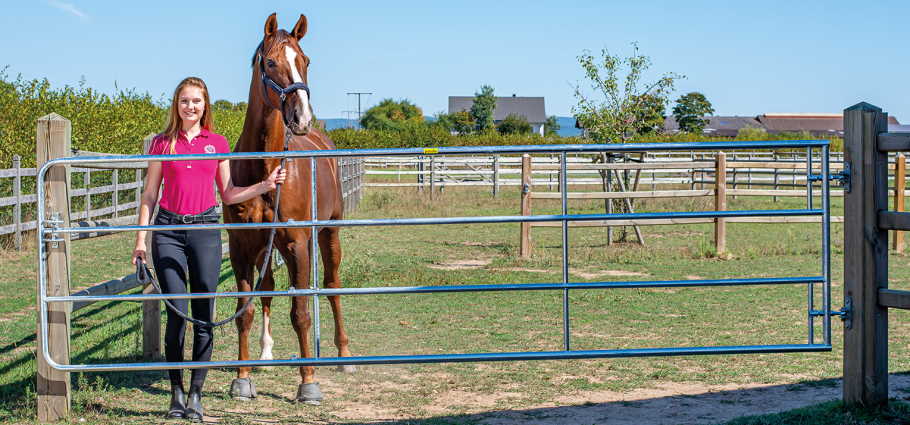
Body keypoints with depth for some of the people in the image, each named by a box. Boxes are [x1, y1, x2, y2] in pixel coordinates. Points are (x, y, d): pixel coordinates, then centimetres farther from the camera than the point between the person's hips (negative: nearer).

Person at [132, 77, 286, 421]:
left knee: (204, 316, 0)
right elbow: (149, 194, 7)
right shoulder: (163, 143, 5)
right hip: (169, 229, -1)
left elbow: (228, 195, 12)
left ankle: (196, 395, 8)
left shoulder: (218, 144, 8)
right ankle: (176, 393, 8)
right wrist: (141, 238, 1)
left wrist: (264, 186, -1)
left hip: (205, 228, 1)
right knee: (177, 314, -3)